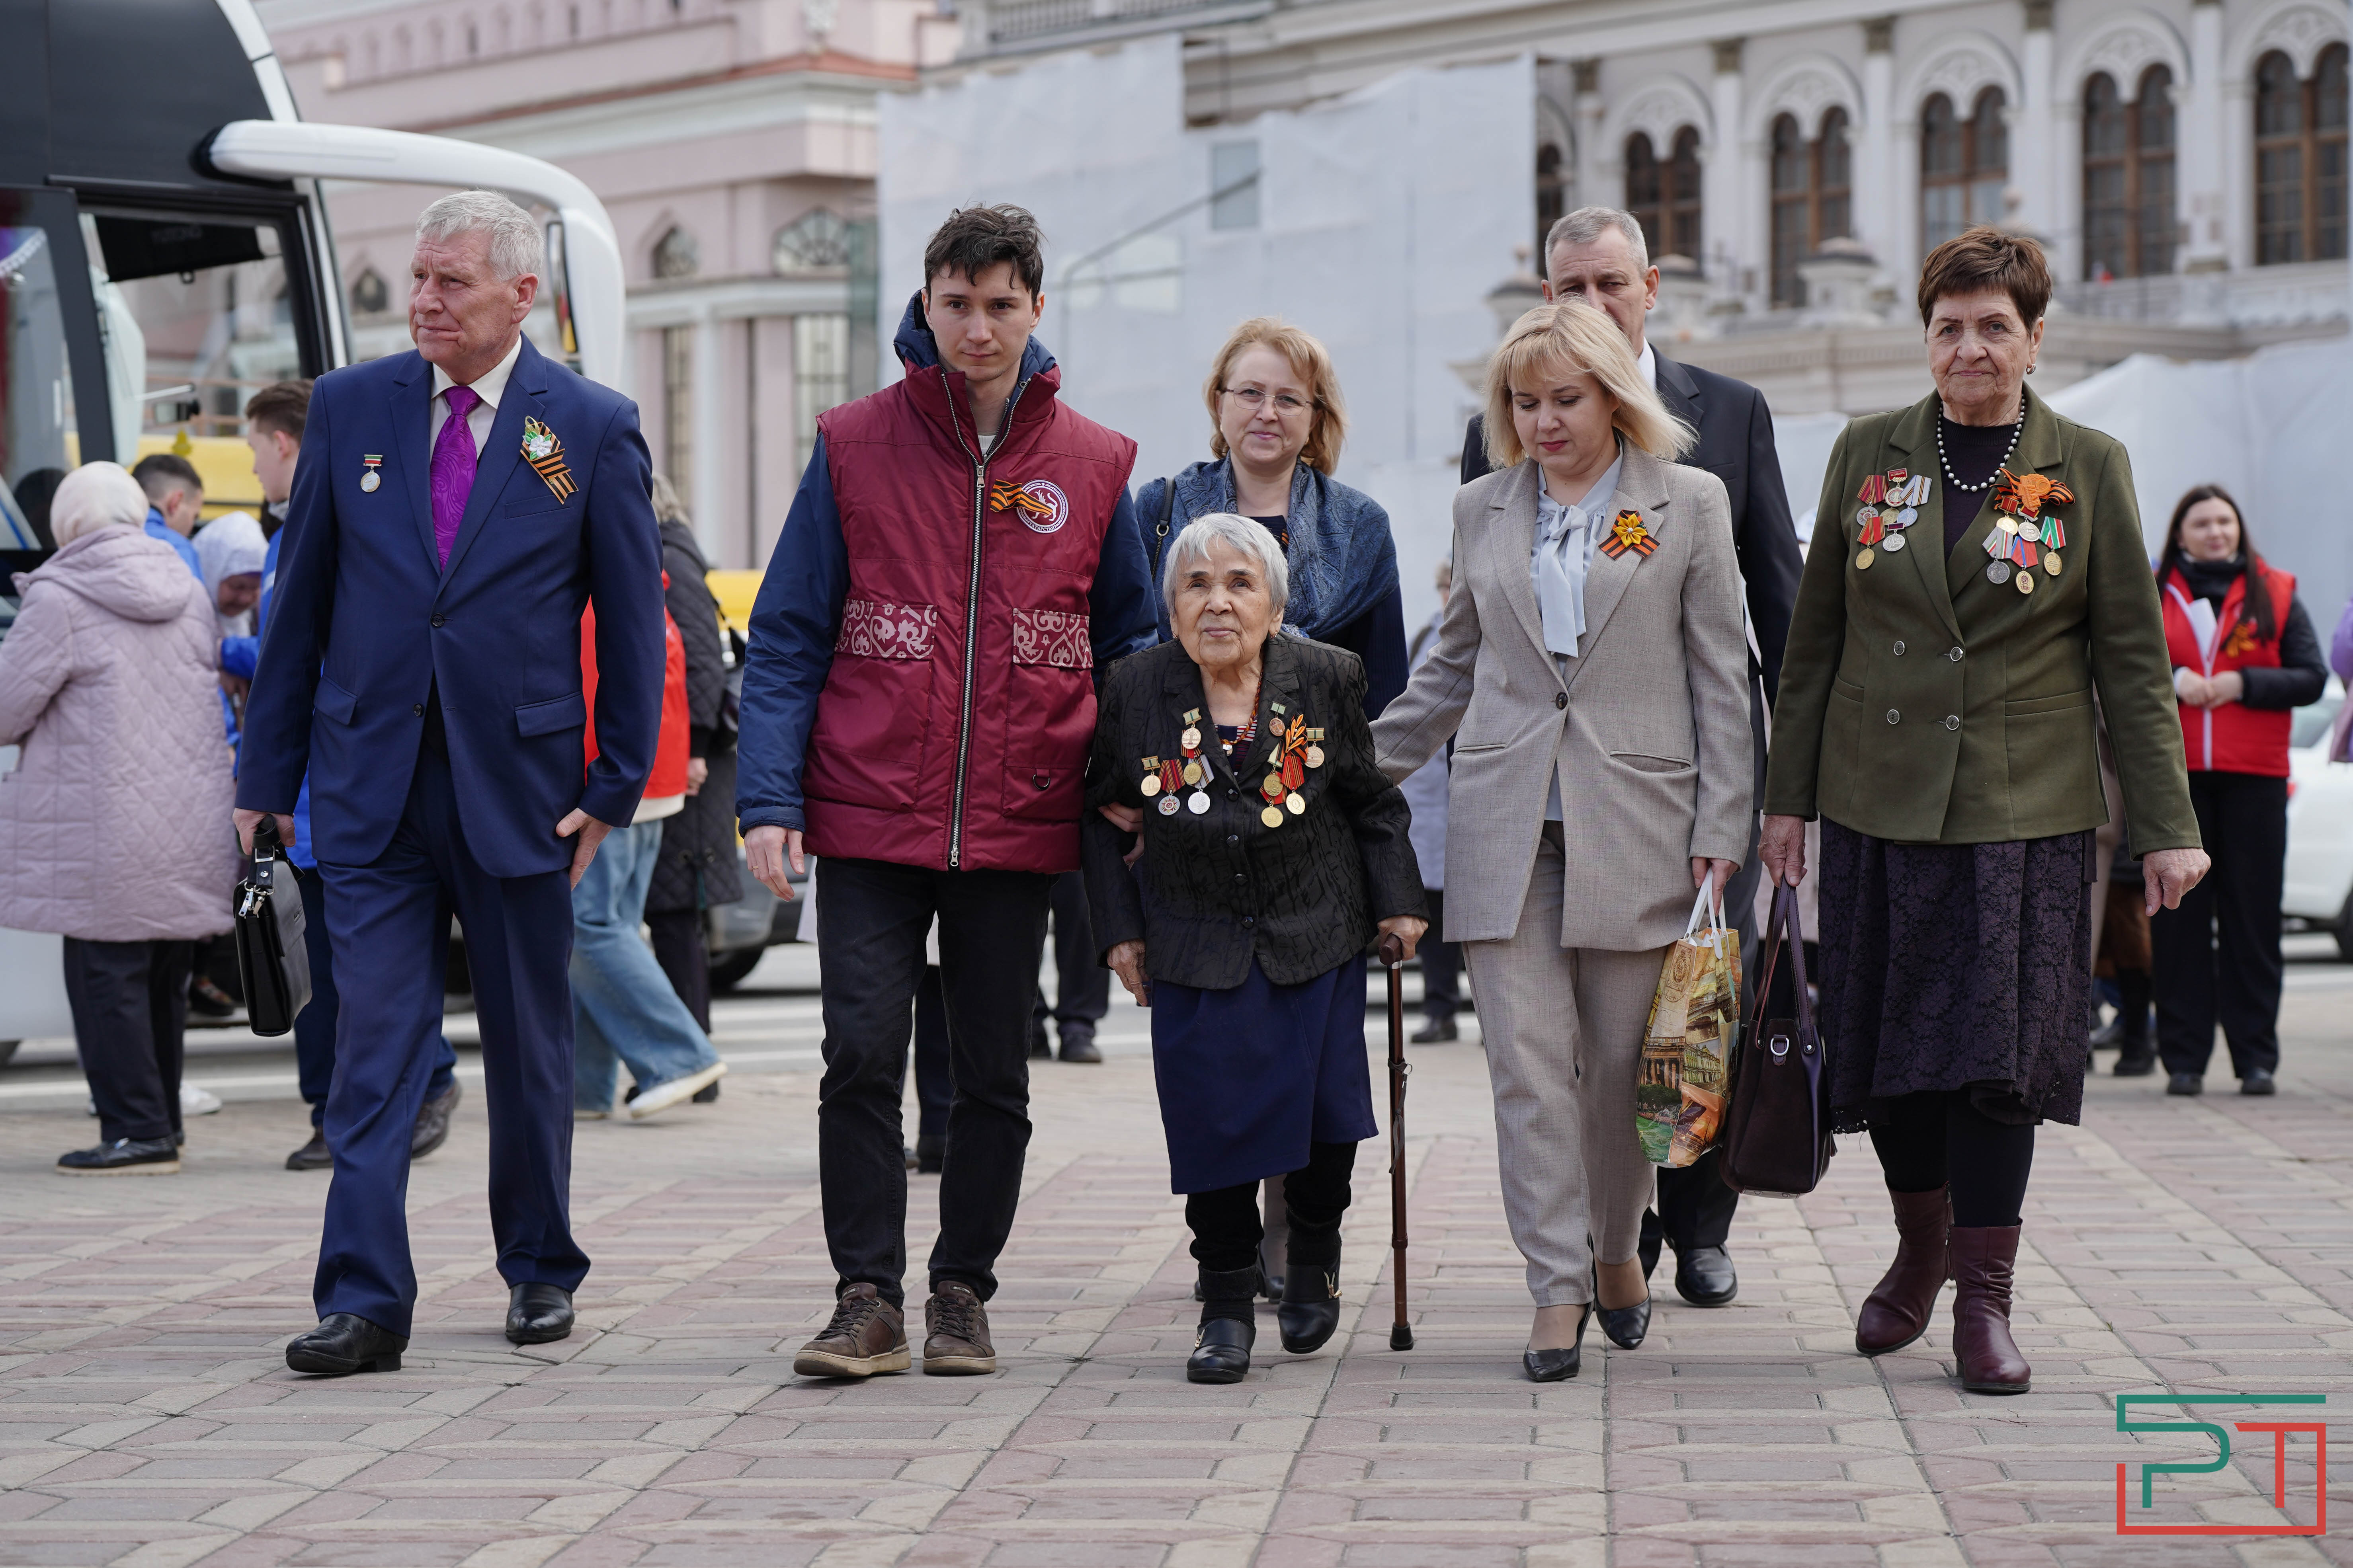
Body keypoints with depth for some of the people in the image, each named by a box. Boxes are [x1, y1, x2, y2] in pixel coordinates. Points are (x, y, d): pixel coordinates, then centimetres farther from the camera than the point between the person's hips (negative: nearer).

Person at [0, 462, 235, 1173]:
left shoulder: (57, 601, -10)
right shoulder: (187, 592, 10)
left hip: (108, 832, -7)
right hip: (190, 827, 7)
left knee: (107, 977, -1)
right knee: (163, 978, 14)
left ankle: (137, 1131, -2)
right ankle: (162, 1123, 22)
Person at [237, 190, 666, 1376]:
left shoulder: (593, 429, -1)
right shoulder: (349, 407, 5)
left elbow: (633, 620, 2)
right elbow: (301, 599, 8)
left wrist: (617, 785, -3)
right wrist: (268, 770, 6)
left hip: (519, 783, -1)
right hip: (370, 781, 1)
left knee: (528, 1045, 10)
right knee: (374, 1045, -5)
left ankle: (540, 1269, 27)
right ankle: (364, 1301, -5)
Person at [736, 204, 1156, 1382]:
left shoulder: (1093, 465, 5)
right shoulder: (855, 446, 2)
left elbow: (1128, 647, 12)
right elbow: (787, 641, 1)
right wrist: (770, 798, -9)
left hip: (1019, 829, 1)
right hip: (869, 820, -1)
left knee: (994, 1076, 8)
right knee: (862, 1059, -6)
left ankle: (963, 1295, 20)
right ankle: (868, 1298, 4)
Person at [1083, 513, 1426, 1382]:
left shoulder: (1325, 679, -8)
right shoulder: (1135, 689, -9)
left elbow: (1373, 801, 5)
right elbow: (1104, 816, 4)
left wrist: (1397, 902, 3)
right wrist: (1120, 930, 3)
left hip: (1317, 936, 0)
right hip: (1197, 947, 0)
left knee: (1325, 1110, 2)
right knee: (1214, 1119, -4)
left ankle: (1314, 1253, 32)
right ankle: (1226, 1306, 12)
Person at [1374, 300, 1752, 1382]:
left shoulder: (1688, 503, 4)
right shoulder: (1483, 509, 12)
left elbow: (1720, 674, 3)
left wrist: (1720, 824, -3)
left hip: (1635, 812, -2)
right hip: (1506, 816, 2)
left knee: (1621, 1059, 4)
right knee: (1527, 1058, -5)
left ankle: (1616, 1246, 26)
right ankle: (1559, 1285, 0)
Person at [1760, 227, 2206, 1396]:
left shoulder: (2088, 468, 2)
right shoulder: (1867, 454, 6)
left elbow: (2133, 657, 2)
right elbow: (1815, 637, 10)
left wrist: (2166, 826, -3)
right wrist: (1787, 794, 7)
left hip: (2026, 809, -2)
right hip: (1879, 803, 2)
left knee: (2000, 1046, -5)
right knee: (1884, 1040, 7)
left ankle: (1984, 1295, 4)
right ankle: (1922, 1244, 29)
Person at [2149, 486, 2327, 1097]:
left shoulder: (2275, 594, 10)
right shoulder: (2150, 595, 11)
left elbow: (2313, 678, 5)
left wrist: (2244, 684, -9)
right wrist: (2168, 680, -9)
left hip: (2253, 776, 0)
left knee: (2253, 915, 0)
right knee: (2179, 918, -1)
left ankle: (2256, 1056, 4)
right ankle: (2183, 1057, 3)